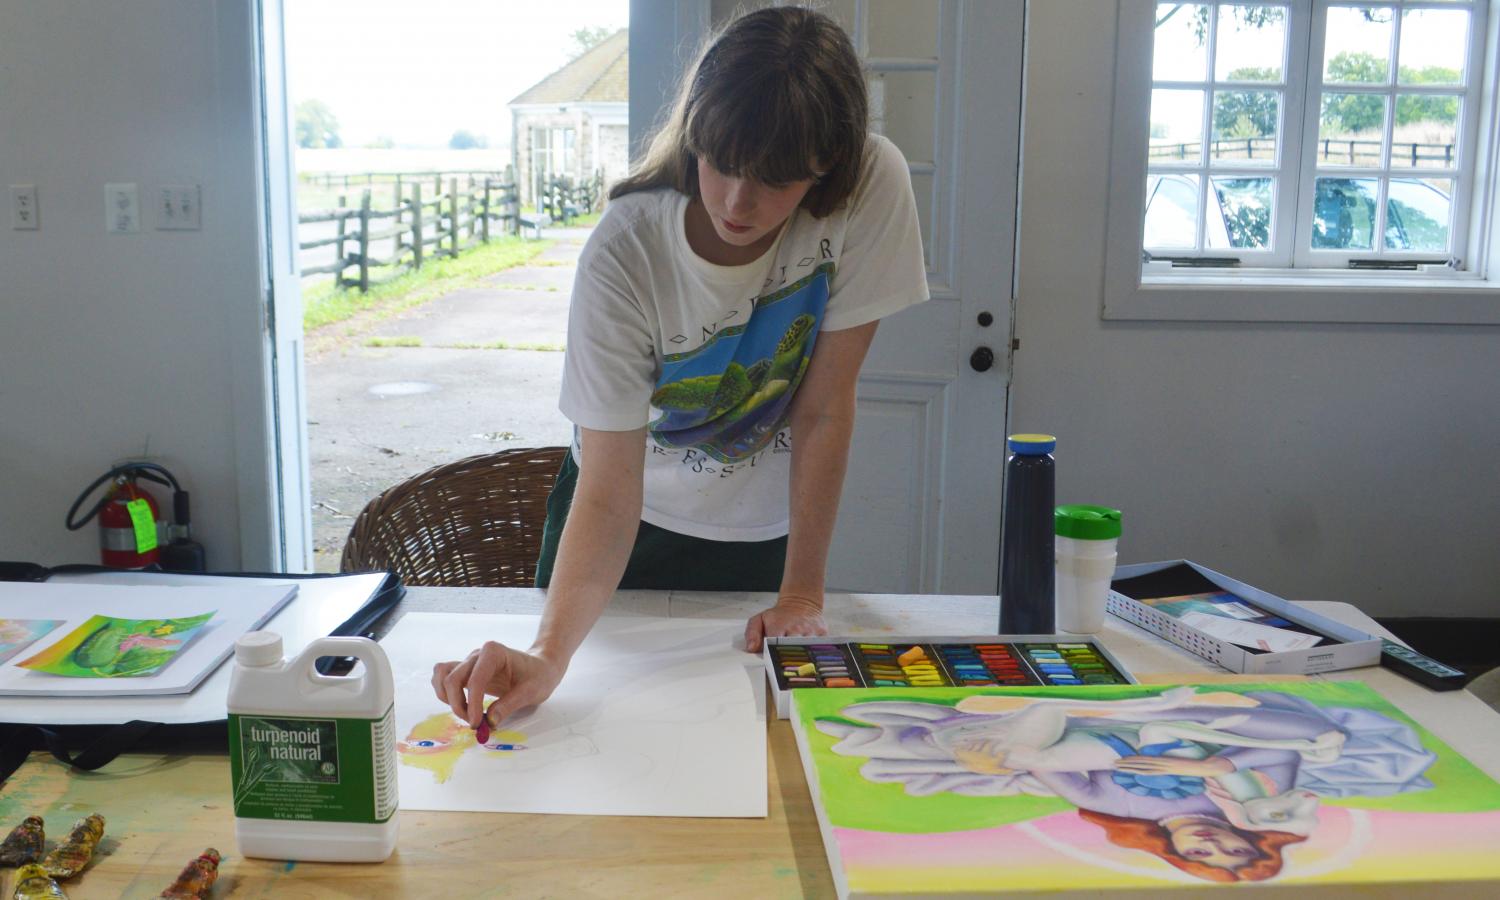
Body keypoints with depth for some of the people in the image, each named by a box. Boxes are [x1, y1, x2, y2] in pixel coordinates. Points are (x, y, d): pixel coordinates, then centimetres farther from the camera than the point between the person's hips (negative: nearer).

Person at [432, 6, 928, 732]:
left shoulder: (872, 188, -27)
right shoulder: (623, 254, -30)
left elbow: (824, 411, -20)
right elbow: (610, 490, -30)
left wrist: (801, 597, -18)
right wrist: (548, 656, -45)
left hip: (770, 527, 1)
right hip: (642, 518, -1)